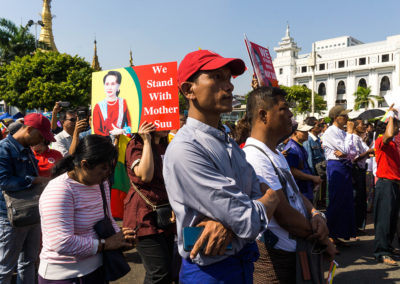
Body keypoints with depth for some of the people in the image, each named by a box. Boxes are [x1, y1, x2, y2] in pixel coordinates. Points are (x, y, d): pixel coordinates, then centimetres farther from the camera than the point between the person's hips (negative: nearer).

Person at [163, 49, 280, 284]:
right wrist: (272, 195, -6)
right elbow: (250, 223, -26)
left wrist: (228, 222, -21)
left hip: (243, 262, 8)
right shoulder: (185, 150, -25)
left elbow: (259, 194, -1)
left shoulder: (229, 143, 5)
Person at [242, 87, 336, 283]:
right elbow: (285, 216, -22)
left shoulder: (277, 155, 12)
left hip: (293, 251, 9)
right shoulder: (255, 158, -23)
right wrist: (322, 240, -9)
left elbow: (295, 193, 14)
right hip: (274, 256, -9)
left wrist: (315, 214, -7)